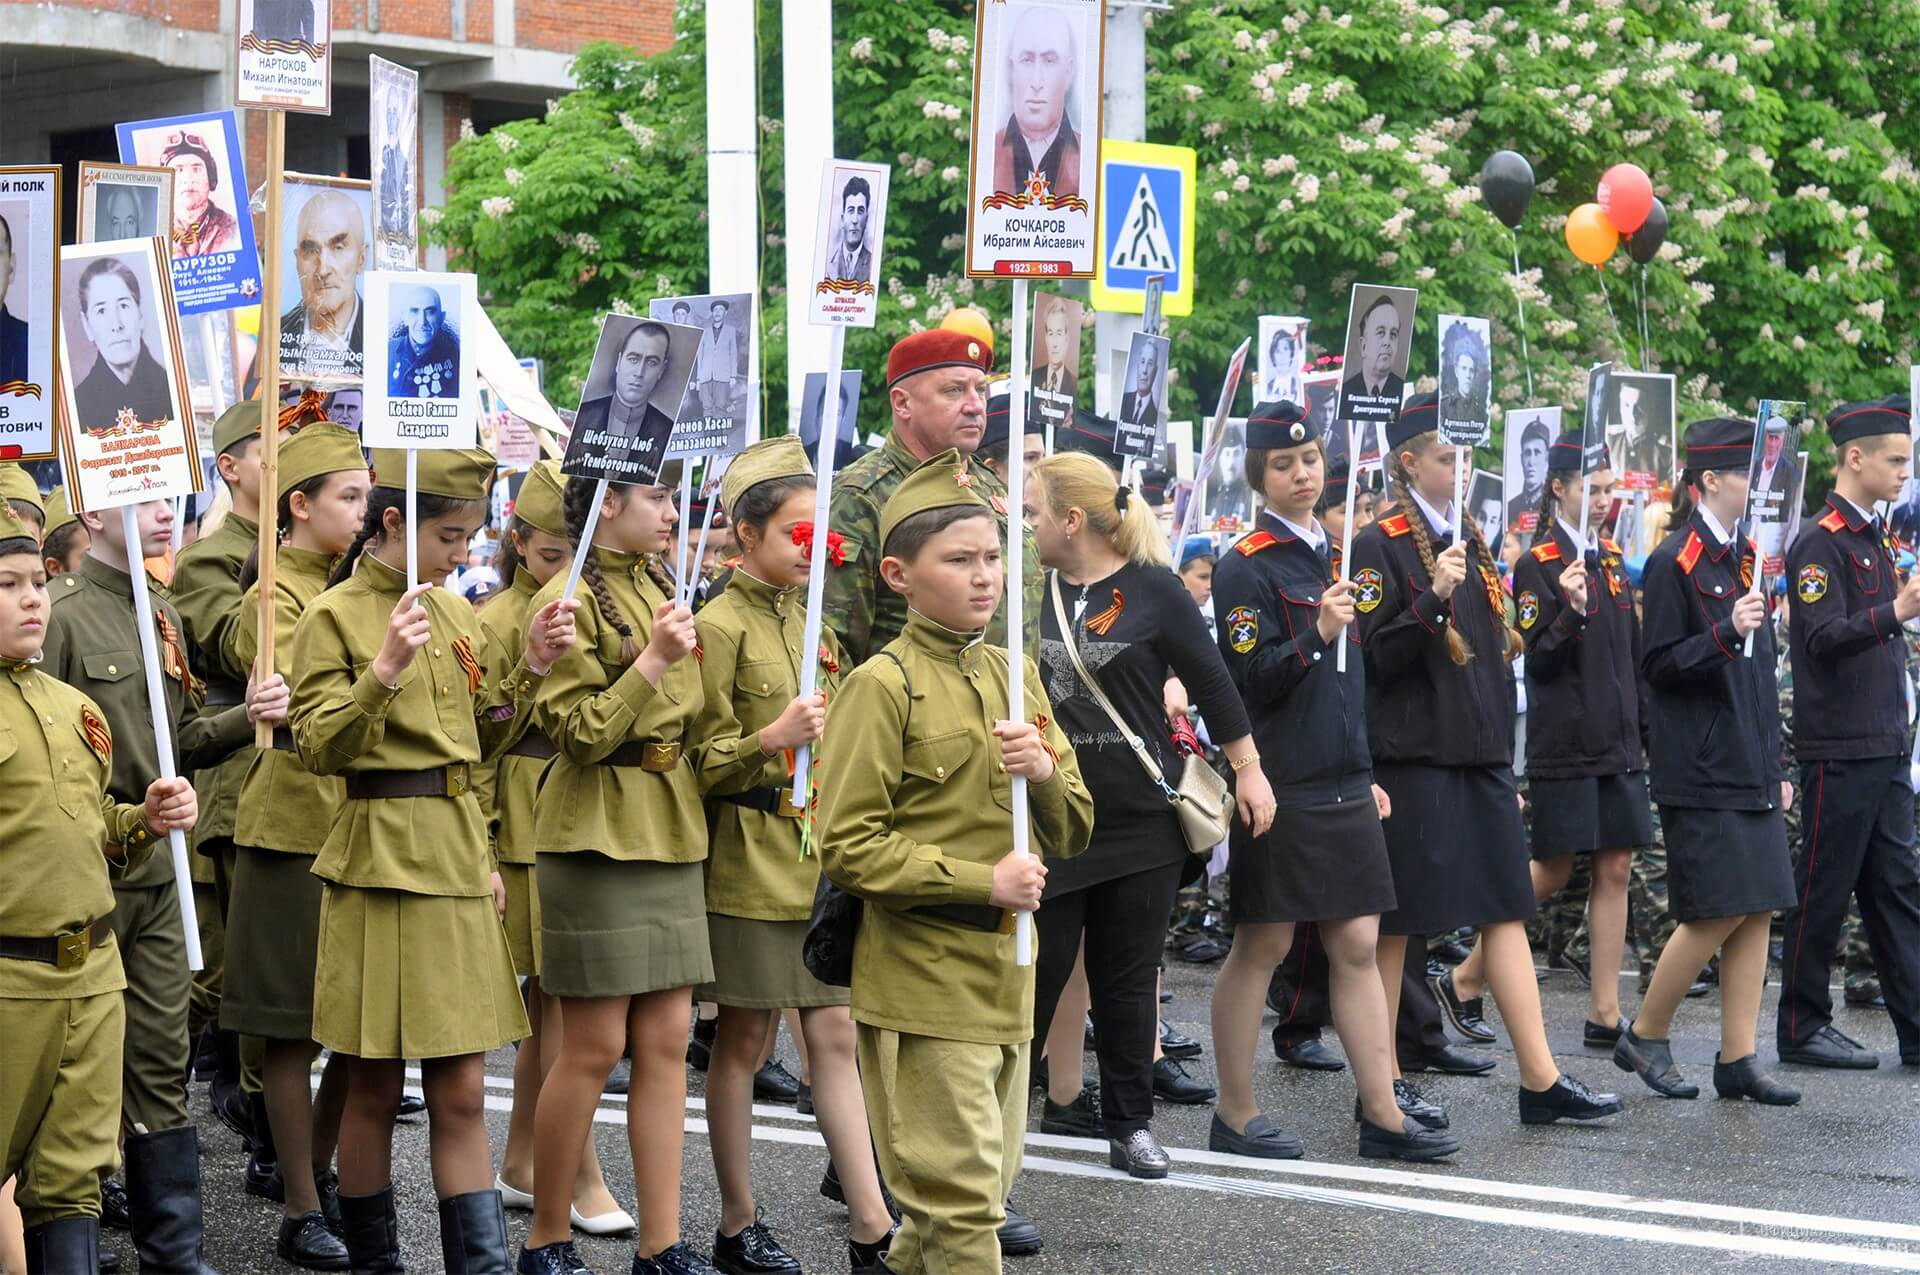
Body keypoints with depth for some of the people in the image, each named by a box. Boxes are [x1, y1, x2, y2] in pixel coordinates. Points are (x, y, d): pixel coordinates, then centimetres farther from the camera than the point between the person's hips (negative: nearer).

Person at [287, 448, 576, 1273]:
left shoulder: (452, 612, 11)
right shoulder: (334, 617, -7)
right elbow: (320, 749, -16)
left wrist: (529, 668, 3)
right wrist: (383, 672, -30)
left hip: (456, 863, 5)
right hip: (378, 863, -5)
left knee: (460, 1092, 4)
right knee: (374, 1088, 4)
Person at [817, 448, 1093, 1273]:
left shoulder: (1014, 675, 11)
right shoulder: (882, 687, -10)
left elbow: (1070, 836, 13)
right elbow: (846, 849, -14)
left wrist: (1044, 774, -10)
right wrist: (983, 880, -19)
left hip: (1005, 976, 7)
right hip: (922, 981, -7)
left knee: (988, 1179, 14)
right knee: (961, 1201, -5)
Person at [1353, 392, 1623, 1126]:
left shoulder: (1470, 539, 14)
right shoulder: (1381, 546, -9)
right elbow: (1374, 657, -16)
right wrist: (1434, 596, -26)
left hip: (1481, 756, 7)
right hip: (1412, 759, -7)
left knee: (1505, 908, 4)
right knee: (1394, 924, 0)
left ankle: (1540, 1079, 4)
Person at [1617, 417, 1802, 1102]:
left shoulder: (1745, 557, 15)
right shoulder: (1674, 562, -9)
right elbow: (1659, 666, -12)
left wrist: (1777, 766, 18)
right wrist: (1725, 634, -26)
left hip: (1751, 770, 8)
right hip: (1700, 770, -8)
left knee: (1757, 912, 4)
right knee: (1718, 913, -7)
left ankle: (1738, 1059, 8)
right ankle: (1644, 1038, 9)